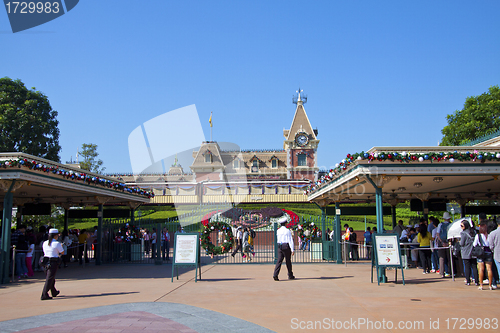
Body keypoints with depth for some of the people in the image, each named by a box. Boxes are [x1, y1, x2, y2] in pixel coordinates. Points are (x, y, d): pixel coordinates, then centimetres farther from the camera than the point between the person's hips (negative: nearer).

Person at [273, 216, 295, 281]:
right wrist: (292, 250, -13)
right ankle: (290, 276, 20)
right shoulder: (287, 231, -8)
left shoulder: (278, 231, 8)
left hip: (279, 246, 4)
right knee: (288, 261, 8)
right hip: (286, 246, -4)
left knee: (279, 261, 0)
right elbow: (290, 241, -12)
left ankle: (275, 274, -15)